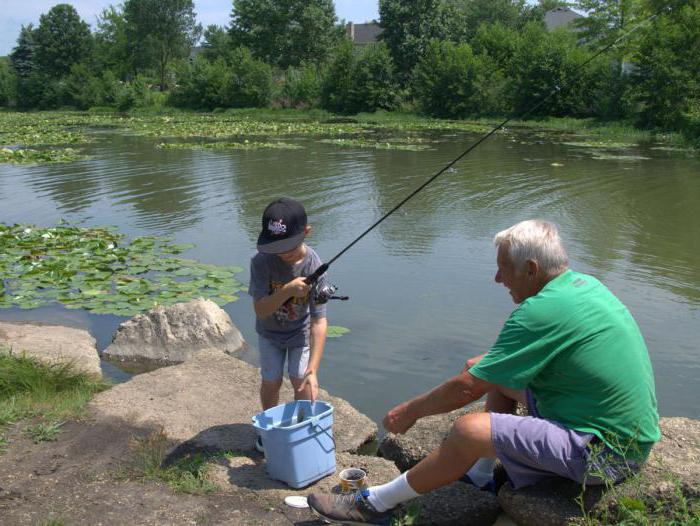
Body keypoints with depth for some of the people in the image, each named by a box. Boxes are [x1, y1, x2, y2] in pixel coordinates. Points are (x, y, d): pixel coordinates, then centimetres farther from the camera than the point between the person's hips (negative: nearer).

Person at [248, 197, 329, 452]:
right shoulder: (261, 261, -31)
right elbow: (261, 310, -30)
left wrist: (313, 370, -39)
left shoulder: (314, 266, -32)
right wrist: (287, 291, -49)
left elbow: (319, 321, -33)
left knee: (301, 382, -5)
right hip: (270, 332, 1)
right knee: (270, 383, 6)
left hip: (301, 331, -1)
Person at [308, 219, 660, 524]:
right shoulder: (584, 283, 5)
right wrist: (486, 362, 14)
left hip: (605, 452, -10)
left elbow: (468, 389, -20)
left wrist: (411, 410, -5)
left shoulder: (543, 310, -24)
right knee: (499, 376, 14)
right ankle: (478, 475, 22)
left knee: (470, 430, -21)